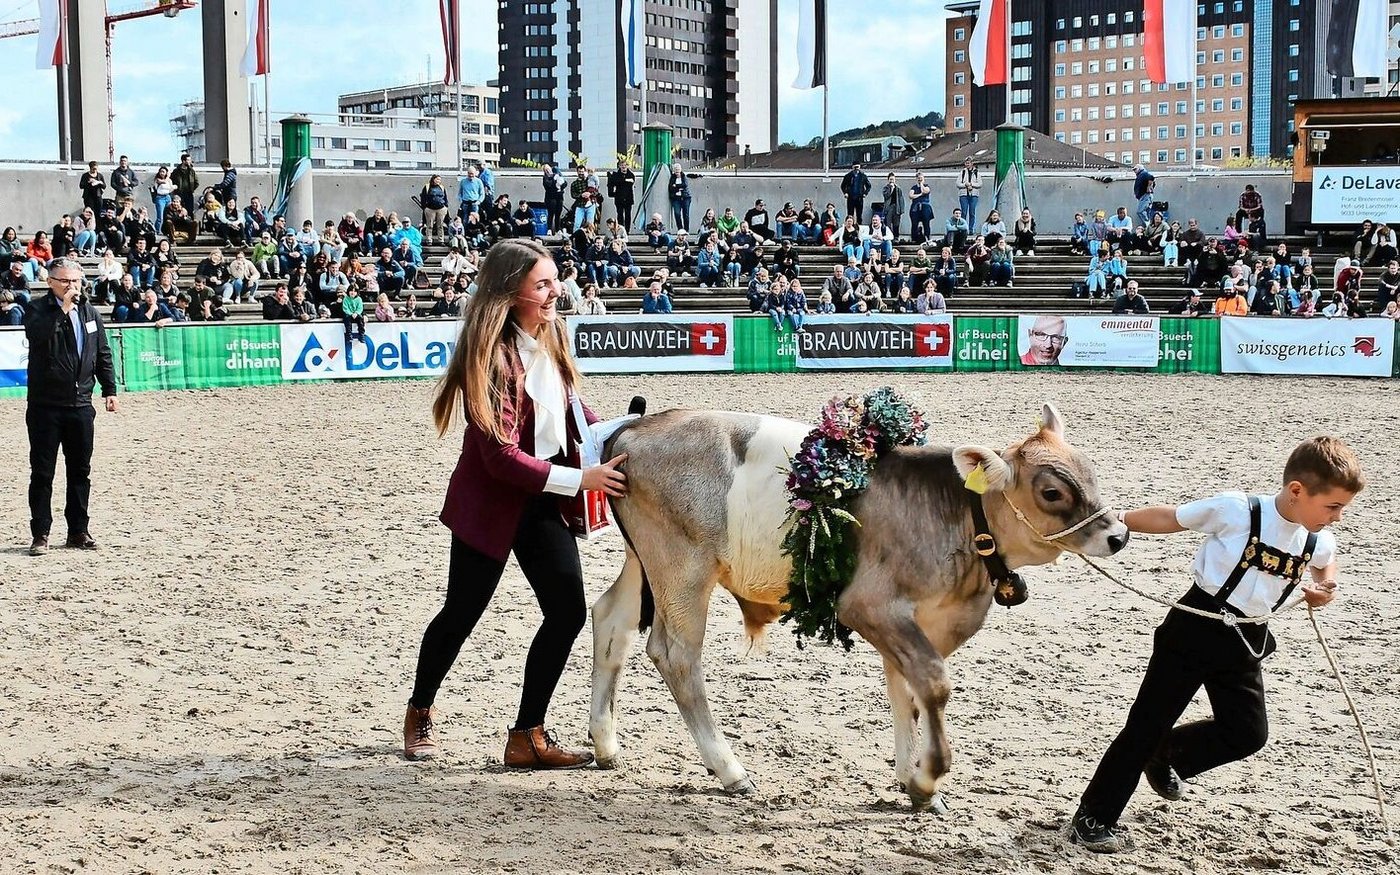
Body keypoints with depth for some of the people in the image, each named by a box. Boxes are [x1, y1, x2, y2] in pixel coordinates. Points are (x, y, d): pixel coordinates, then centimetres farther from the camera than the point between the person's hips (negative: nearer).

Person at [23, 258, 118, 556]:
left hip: (80, 403, 4)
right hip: (45, 405, -4)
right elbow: (36, 335, -26)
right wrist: (63, 309, -24)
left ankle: (78, 531, 19)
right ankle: (40, 534, 6)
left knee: (80, 471, 10)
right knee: (42, 472, 0)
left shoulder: (90, 312, 10)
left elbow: (103, 354, 15)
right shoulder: (38, 309, -4)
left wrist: (109, 389, 10)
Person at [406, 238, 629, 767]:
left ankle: (528, 737, 9)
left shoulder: (551, 336, -1)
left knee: (568, 613, -2)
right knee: (462, 613, 8)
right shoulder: (491, 356, -23)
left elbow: (570, 407, 14)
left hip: (544, 499, 6)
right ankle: (420, 713, 34)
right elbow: (502, 456, -26)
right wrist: (580, 479, -30)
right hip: (492, 501, -6)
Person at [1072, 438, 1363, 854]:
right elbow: (1169, 518, -9)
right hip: (1196, 629, -6)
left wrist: (1325, 586, 4)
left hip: (1245, 642, 6)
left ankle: (1162, 757, 32)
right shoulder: (1236, 511, -19)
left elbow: (1325, 561, 25)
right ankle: (1094, 816, 7)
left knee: (1247, 732, 6)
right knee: (1149, 722, -2)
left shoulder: (1318, 540, -1)